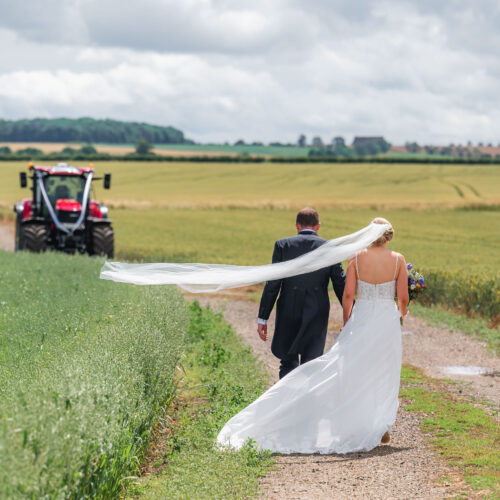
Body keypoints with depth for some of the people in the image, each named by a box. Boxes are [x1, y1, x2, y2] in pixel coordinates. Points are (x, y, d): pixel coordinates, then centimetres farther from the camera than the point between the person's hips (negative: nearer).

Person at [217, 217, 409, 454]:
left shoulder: (356, 258, -2)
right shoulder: (398, 260, -3)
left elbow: (348, 295, -5)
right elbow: (403, 297, -2)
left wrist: (346, 325, 7)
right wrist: (401, 312, 20)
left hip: (361, 320, 0)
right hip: (387, 322, 0)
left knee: (352, 374, 6)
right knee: (383, 375, 10)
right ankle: (380, 428, 11)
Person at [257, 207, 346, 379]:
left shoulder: (283, 245, -2)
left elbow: (272, 284, -4)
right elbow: (341, 286, 1)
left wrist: (262, 318, -1)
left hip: (288, 314, 0)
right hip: (317, 317, 0)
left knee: (288, 364, 14)